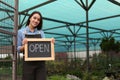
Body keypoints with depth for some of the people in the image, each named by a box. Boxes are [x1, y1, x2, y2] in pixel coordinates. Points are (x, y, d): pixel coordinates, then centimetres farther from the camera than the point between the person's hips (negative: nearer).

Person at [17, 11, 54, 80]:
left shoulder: (41, 32, 11)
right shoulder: (21, 32, 4)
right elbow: (18, 49, 2)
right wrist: (24, 46, -18)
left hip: (40, 62, 2)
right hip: (28, 62, -2)